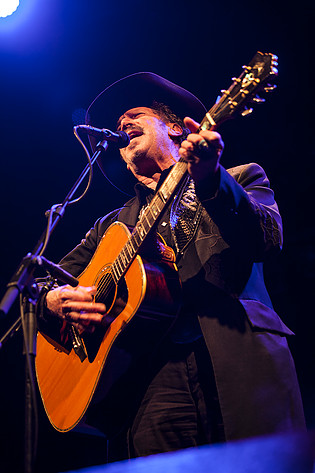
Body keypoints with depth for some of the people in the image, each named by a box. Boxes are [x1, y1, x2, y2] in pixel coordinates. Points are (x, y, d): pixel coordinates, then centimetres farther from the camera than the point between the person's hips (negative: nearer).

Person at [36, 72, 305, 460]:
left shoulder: (241, 180, 16)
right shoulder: (113, 225, 24)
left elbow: (267, 243, -4)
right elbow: (42, 289, 25)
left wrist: (211, 179, -21)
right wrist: (53, 301, 0)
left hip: (242, 358, -2)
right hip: (158, 371, 2)